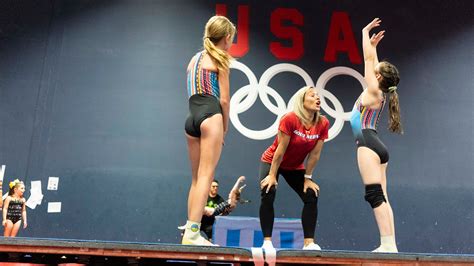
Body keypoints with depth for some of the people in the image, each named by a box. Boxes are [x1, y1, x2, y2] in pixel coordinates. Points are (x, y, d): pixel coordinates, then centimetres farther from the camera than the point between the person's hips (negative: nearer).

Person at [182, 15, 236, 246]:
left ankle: (190, 232, 11)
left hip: (191, 119, 7)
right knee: (205, 176, -9)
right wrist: (225, 128, 8)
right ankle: (193, 231, -14)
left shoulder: (195, 58, 24)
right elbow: (224, 99, -3)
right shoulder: (220, 59, 3)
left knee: (196, 178, 10)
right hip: (210, 116, -7)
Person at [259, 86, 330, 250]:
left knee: (312, 196, -9)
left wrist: (307, 178, -7)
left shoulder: (323, 123, -15)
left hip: (295, 167, 5)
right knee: (268, 195, -21)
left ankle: (309, 243, -4)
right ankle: (267, 241, -13)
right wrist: (272, 175, -19)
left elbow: (315, 154, -10)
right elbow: (280, 150, -25)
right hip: (271, 162, -4)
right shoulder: (290, 119, -28)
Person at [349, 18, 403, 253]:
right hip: (375, 147, 10)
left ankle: (388, 244, -16)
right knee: (380, 197, 4)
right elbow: (372, 62, 32)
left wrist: (365, 33, 10)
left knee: (375, 196, -14)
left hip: (368, 144, -10)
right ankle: (389, 245, 3)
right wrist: (374, 44, 38)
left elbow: (368, 59, 1)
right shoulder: (378, 92, 18)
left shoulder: (374, 91, -3)